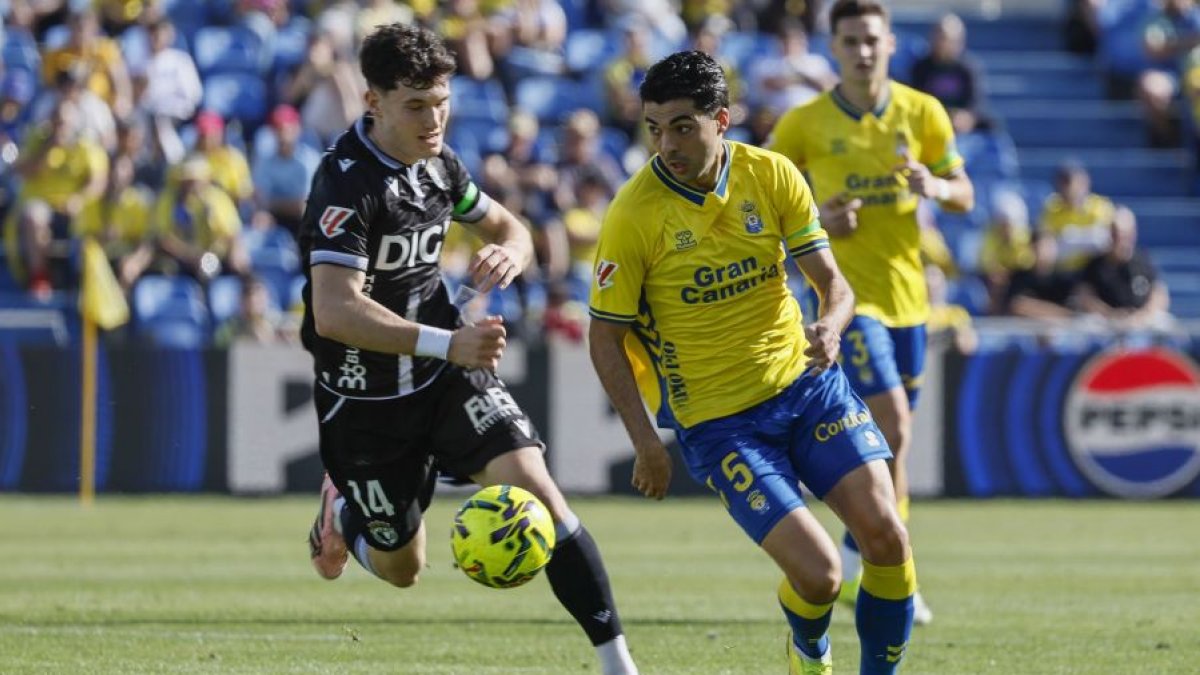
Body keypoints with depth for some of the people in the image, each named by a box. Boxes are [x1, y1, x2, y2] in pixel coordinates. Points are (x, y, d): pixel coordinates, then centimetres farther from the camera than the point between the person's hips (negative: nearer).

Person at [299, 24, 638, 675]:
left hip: (451, 374, 5)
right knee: (401, 568, 10)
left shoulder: (438, 162, -1)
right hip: (367, 397, -5)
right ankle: (341, 509, 46)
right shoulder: (346, 182, -24)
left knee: (537, 490, -18)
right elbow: (334, 312, -36)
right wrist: (447, 343, -46)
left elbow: (508, 228, 16)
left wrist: (509, 253, -11)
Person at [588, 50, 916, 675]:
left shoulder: (772, 175, -4)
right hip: (716, 420, -4)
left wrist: (830, 327, -24)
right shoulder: (633, 215, -14)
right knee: (817, 572, -15)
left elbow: (831, 281, -1)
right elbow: (605, 338, -6)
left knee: (885, 535, -12)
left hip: (806, 384, 4)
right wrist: (645, 442, -13)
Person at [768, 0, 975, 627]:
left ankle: (859, 562, 23)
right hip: (846, 292, -4)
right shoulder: (803, 124, -4)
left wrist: (935, 186, -17)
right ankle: (861, 567, -7)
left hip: (907, 293, 4)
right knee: (892, 425, -18)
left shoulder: (922, 112, 3)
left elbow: (965, 196, 7)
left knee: (891, 435, 9)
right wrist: (814, 221, -14)